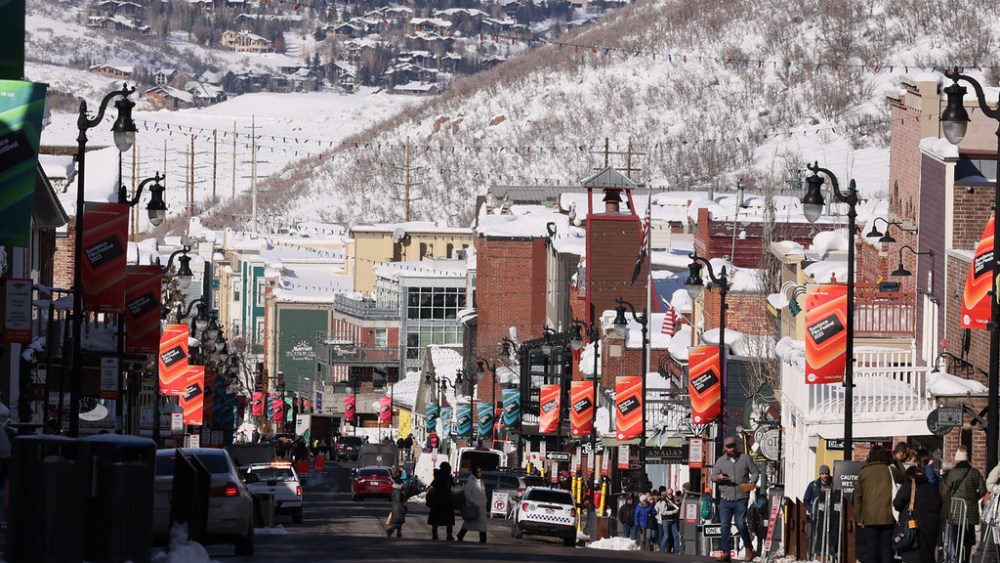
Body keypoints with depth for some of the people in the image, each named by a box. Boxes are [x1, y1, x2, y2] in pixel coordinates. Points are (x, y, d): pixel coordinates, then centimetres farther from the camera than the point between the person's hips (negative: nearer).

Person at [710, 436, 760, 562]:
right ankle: (726, 553, 4)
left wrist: (752, 482, -9)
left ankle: (749, 549, 13)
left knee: (741, 525, -8)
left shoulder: (745, 458, 5)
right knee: (725, 526, 0)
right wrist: (718, 477, -20)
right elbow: (713, 476, 5)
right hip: (725, 499, 2)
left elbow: (755, 471, 10)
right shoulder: (721, 461, 8)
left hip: (741, 499, -2)